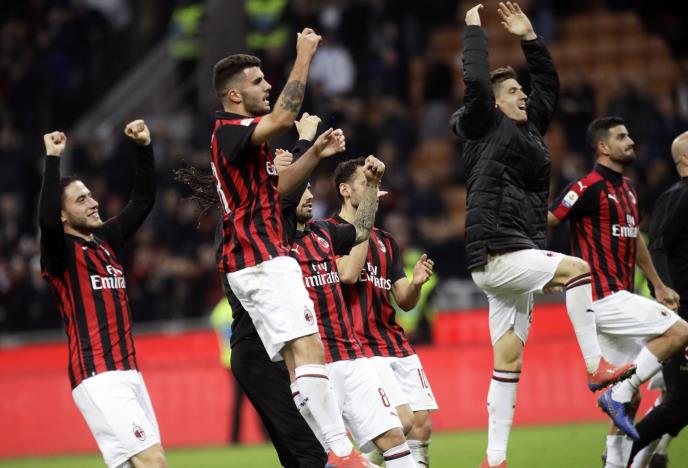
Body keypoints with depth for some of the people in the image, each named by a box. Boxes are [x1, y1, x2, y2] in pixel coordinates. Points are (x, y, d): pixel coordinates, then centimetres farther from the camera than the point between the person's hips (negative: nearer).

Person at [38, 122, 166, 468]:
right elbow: (47, 219, -27)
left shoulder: (105, 241, 17)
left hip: (128, 372, 8)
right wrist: (52, 159, -24)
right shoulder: (61, 251, -5)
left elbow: (143, 200, 25)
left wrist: (144, 147, 15)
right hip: (98, 378, -8)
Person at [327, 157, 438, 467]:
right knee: (401, 421, -20)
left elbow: (405, 302, 17)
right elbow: (348, 273, -19)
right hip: (360, 348, -7)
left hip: (398, 346, 7)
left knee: (422, 425, -1)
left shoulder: (385, 240, 20)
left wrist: (416, 284, -5)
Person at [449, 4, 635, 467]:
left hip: (515, 257, 8)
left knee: (509, 360, 4)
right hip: (495, 252, -8)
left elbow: (549, 84, 29)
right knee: (576, 267, -23)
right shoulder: (485, 128, -1)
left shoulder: (529, 130, 19)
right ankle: (596, 366, -21)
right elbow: (476, 82, -15)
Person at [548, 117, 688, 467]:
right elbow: (540, 223, -13)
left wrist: (658, 286, 30)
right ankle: (617, 396, -14)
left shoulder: (627, 189, 17)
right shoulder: (589, 188, -11)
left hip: (618, 298, 9)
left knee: (629, 397, 9)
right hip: (602, 296, -9)